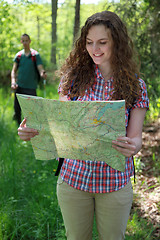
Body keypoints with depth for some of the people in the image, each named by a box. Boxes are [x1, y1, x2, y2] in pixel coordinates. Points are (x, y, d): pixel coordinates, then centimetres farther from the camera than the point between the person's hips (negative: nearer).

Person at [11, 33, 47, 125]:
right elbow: (14, 70, 6)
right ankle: (20, 127, 32)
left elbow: (40, 68, -10)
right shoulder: (19, 55, 7)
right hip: (19, 86, 3)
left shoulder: (35, 55, -1)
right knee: (17, 108, 9)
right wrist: (13, 82, -9)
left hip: (31, 87, -3)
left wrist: (42, 73, -34)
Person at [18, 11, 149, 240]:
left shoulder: (134, 84, -4)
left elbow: (136, 137, -6)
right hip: (73, 176, 1)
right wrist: (34, 129, -21)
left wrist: (132, 146, -29)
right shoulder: (74, 76, -3)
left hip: (115, 183, -1)